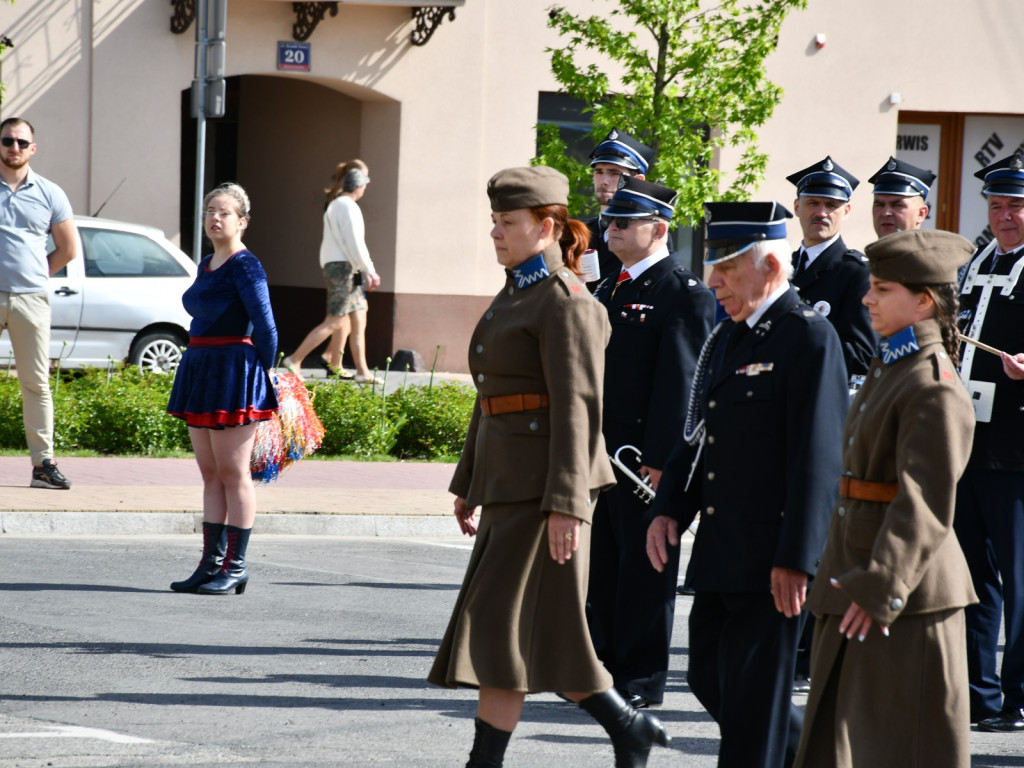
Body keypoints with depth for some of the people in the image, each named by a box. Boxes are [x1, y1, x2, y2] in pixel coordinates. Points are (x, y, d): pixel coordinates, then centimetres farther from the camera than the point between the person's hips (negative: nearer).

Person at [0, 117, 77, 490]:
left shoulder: (49, 194, 9)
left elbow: (68, 249, 16)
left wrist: (33, 275, 10)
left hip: (30, 298, 1)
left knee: (36, 382, 1)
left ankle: (43, 462, 3)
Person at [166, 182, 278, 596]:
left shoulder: (245, 266, -12)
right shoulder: (206, 266, 14)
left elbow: (266, 328, -13)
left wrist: (262, 378, -8)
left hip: (234, 372, -9)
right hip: (199, 370, 9)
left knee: (233, 473, -4)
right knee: (210, 473, 11)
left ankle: (236, 567, 0)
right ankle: (212, 562, 15)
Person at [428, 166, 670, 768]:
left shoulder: (566, 302, -13)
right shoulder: (515, 295, 17)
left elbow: (577, 407, -19)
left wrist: (565, 504, -23)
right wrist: (469, 485, 22)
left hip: (546, 485, -10)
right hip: (509, 482, 10)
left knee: (503, 622, -7)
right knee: (538, 628, 10)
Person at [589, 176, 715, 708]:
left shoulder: (684, 295, -9)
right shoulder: (609, 290, 17)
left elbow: (680, 384, -14)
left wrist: (660, 461, -18)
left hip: (647, 460, -8)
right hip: (600, 454, 8)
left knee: (644, 567, -1)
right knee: (601, 565, 11)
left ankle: (641, 679, 4)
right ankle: (603, 667, 19)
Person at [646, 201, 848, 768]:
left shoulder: (809, 338, -12)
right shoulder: (726, 339, 15)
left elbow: (818, 458, -17)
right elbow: (697, 435, 20)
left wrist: (795, 558, -21)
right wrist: (668, 508, 5)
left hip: (771, 559, -9)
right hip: (719, 552, 9)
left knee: (752, 691, -3)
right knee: (708, 678, 15)